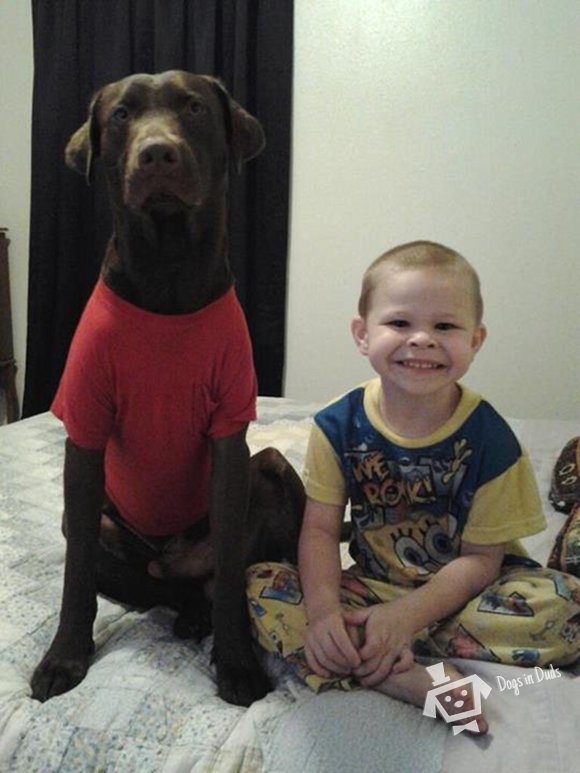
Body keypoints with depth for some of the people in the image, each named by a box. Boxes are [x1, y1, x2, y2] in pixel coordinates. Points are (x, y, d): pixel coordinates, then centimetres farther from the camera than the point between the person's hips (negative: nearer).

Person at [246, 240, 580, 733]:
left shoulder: (489, 438, -14)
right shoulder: (338, 426, -8)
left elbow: (482, 558, -11)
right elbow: (320, 529, -8)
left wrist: (405, 617, -24)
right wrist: (323, 610, -26)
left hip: (458, 590, -1)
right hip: (371, 587, 2)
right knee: (261, 587, -19)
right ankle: (409, 678, -27)